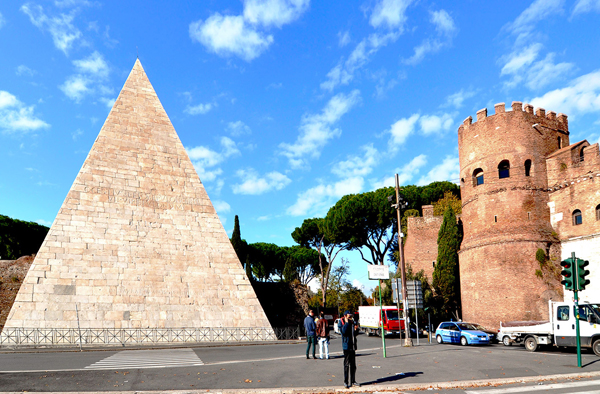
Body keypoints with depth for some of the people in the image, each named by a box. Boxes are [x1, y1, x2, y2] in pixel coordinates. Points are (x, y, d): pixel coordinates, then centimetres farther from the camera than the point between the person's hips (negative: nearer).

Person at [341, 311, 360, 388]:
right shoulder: (343, 323, -8)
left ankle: (353, 381, 20)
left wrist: (355, 330, 1)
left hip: (352, 346, 7)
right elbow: (343, 332, -27)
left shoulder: (352, 323, 14)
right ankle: (346, 382, 6)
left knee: (353, 365, 12)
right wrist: (346, 322, -21)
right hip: (346, 346, -7)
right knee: (347, 364, -2)